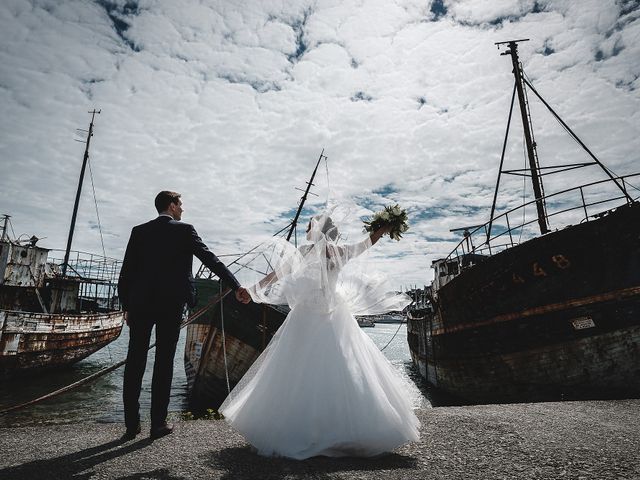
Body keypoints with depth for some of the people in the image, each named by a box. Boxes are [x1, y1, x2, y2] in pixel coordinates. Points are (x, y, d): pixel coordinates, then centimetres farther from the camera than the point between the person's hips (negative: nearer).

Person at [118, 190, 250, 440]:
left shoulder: (139, 231, 8)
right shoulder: (184, 230, -2)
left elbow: (126, 271, 6)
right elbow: (211, 259, -9)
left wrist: (126, 306, 13)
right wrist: (236, 286, -10)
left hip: (140, 303, 3)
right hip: (172, 303, -3)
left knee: (135, 361, 10)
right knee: (164, 362, 5)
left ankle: (132, 424, 16)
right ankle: (158, 423, 12)